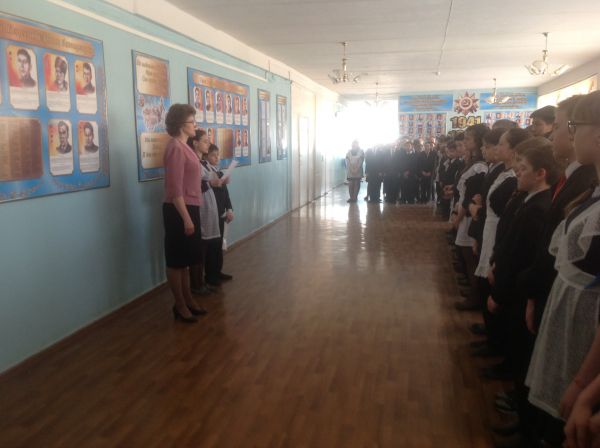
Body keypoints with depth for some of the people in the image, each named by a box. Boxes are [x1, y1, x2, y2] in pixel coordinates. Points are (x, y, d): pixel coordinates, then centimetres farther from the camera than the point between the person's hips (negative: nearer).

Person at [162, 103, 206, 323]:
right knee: (177, 260, 2)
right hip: (179, 211, -10)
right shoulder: (175, 148, -17)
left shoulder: (183, 146, 13)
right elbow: (175, 188, -22)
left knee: (185, 259, 17)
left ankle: (188, 300, 29)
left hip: (189, 208, 10)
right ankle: (180, 305, 14)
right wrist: (186, 218, -23)